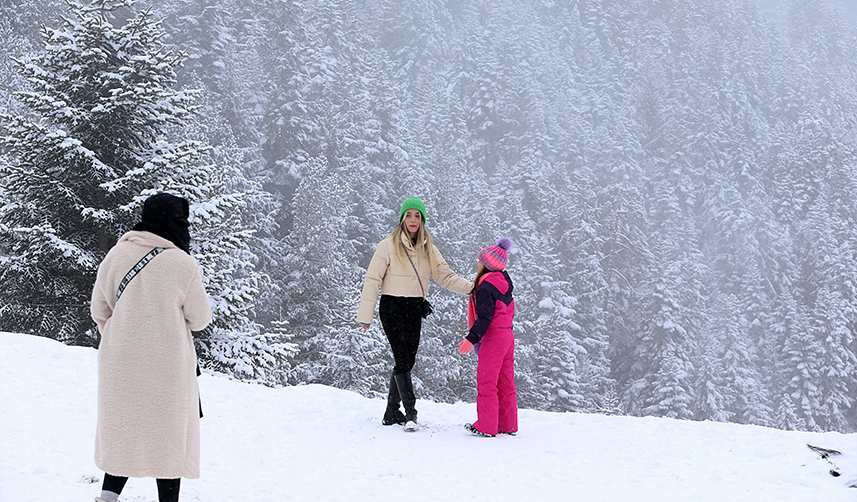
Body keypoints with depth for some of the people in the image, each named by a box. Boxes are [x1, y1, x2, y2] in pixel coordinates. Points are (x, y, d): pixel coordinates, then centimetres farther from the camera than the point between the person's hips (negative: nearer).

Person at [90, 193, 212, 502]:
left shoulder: (115, 256, -1)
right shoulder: (183, 265, -14)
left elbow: (99, 311, 7)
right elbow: (199, 319, -5)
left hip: (120, 363, 4)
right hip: (167, 366, -4)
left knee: (123, 428, 18)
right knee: (170, 431, 10)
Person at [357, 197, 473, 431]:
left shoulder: (428, 249, 10)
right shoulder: (388, 246, -6)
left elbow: (446, 276, 7)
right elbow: (372, 280, -5)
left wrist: (472, 287, -8)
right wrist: (365, 315, -9)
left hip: (415, 310, 5)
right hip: (392, 308, -5)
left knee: (407, 361, 6)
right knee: (402, 361, -12)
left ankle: (392, 413, 16)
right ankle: (410, 412, -12)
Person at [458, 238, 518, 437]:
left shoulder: (485, 289, -16)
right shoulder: (503, 284, 12)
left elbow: (484, 318, -23)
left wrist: (472, 339, -27)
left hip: (493, 339, -10)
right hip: (507, 337, 10)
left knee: (486, 383, -3)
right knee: (505, 383, 13)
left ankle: (486, 426, 1)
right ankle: (508, 425, 18)